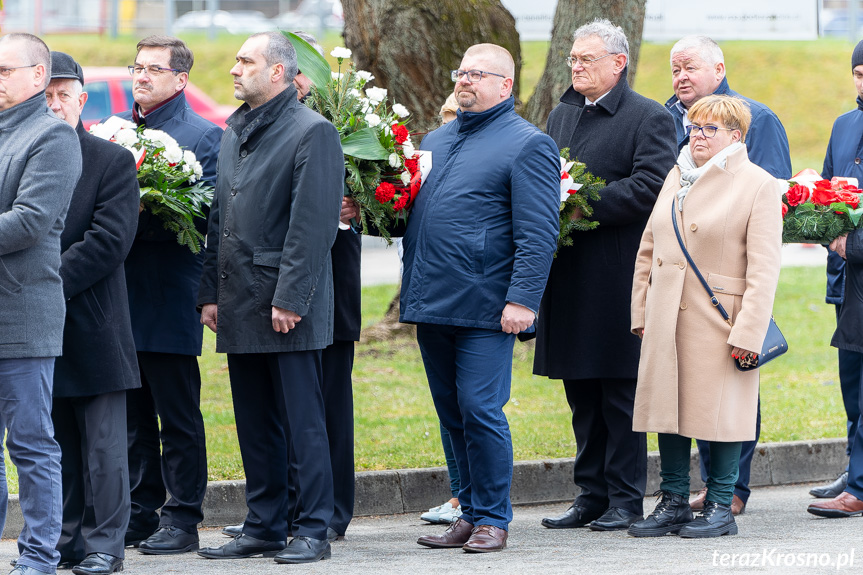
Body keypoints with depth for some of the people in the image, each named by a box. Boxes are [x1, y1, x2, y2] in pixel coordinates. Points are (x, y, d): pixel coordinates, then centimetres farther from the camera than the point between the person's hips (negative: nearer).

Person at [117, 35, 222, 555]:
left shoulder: (204, 135, -3)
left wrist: (145, 212, -22)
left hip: (171, 297, -6)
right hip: (120, 295, 6)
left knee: (178, 417, -1)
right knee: (132, 416, 11)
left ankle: (182, 520, 5)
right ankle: (140, 516, 18)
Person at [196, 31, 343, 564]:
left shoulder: (312, 132, -9)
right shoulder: (235, 133, 17)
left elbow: (313, 224, -15)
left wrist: (290, 299, -19)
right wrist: (211, 292, 14)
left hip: (288, 308, -8)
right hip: (239, 305, 8)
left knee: (303, 422, -3)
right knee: (255, 425, 11)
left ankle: (313, 531, 1)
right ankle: (264, 528, 17)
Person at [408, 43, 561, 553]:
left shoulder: (528, 145, -3)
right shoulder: (435, 141, 19)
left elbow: (538, 233, -10)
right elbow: (409, 207, 26)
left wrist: (523, 299, -18)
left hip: (485, 309, -7)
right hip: (431, 302, 7)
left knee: (481, 412, -7)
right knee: (453, 415, 10)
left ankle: (492, 520, 2)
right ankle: (471, 514, 18)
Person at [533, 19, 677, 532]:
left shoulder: (649, 118, -5)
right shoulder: (562, 115, 18)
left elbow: (651, 186, -16)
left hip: (619, 274, -7)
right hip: (569, 275, 7)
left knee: (620, 389, -2)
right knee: (581, 392, 10)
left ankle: (626, 499, 4)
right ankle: (592, 495, 17)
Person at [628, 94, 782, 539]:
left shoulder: (759, 185, -4)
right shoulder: (676, 178, 15)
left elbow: (764, 268, -9)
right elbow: (648, 250, 18)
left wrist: (748, 333, -15)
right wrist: (641, 313, 10)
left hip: (718, 321, -6)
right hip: (666, 320, 6)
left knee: (718, 412, -2)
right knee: (668, 405, 7)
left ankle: (720, 507, 8)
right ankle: (674, 502, 16)